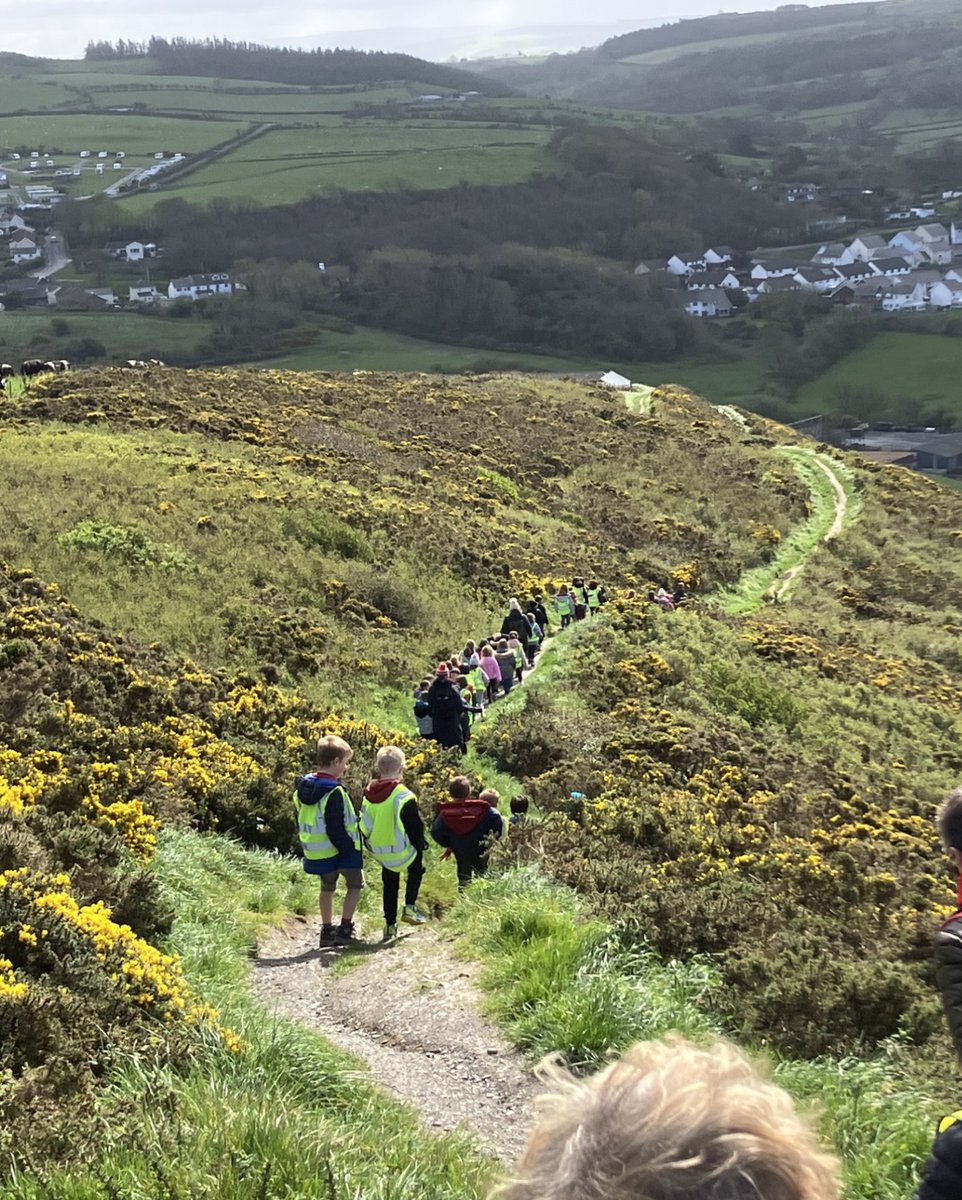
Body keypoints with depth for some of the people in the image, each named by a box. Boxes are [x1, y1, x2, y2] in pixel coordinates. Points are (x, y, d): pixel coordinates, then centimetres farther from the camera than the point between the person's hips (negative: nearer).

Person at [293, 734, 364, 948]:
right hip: (339, 850, -7)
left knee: (327, 888, 23)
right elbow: (336, 829, -25)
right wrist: (350, 848, -16)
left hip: (315, 851, 8)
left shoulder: (303, 787, 3)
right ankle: (345, 928, 6)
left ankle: (327, 930, 27)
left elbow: (302, 822, 12)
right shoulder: (334, 792, -24)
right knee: (355, 884, 11)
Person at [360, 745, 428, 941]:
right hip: (402, 852, -5)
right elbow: (415, 827, -15)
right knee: (417, 867, 26)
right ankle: (410, 907, 13)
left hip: (379, 853, 5)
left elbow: (364, 826, 8)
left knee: (390, 885, 23)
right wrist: (421, 845, 1)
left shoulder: (368, 794, -2)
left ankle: (390, 924, 24)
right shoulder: (404, 796, -21)